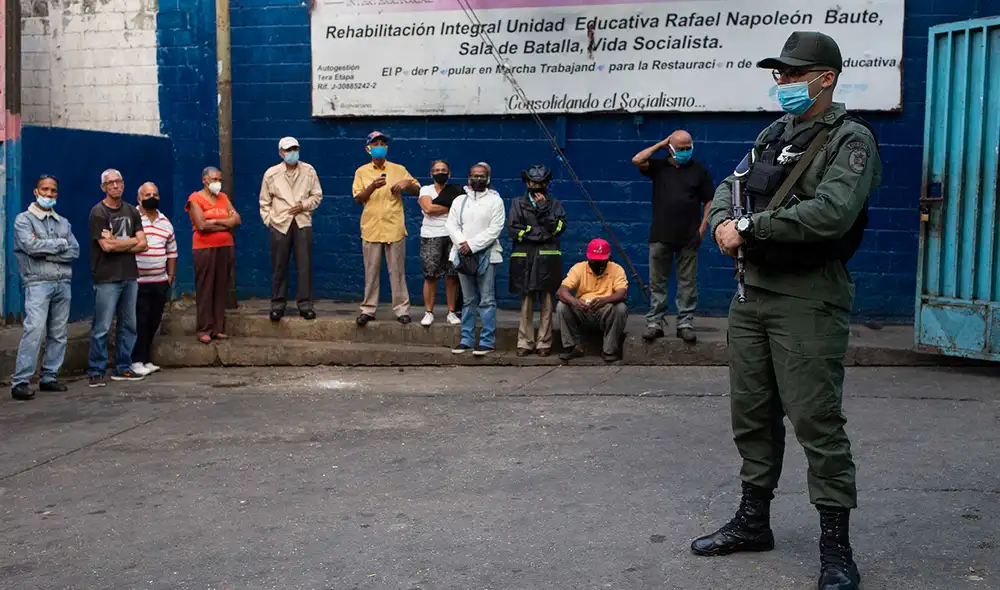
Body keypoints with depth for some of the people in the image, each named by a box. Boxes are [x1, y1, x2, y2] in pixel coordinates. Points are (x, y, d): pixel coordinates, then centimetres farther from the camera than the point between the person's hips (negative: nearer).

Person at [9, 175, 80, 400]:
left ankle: (49, 377, 12)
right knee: (34, 331, -15)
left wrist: (46, 252, -8)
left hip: (63, 284, 5)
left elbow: (75, 251, 4)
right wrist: (60, 243, -2)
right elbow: (31, 246, -13)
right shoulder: (24, 219, 4)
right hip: (38, 283, -5)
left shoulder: (63, 223, 17)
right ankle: (20, 382, -13)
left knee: (58, 334, 5)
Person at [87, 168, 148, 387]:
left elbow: (143, 245, 4)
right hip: (107, 278, -6)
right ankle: (95, 372, 1)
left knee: (128, 325, 10)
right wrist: (132, 241, -1)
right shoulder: (98, 212, -4)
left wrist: (117, 244, -10)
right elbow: (106, 246, -15)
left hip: (130, 276, 6)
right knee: (102, 328, -5)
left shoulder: (131, 211, 13)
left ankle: (123, 368, 19)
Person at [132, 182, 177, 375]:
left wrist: (171, 275, 14)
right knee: (139, 323, -3)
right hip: (137, 282, -5)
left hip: (160, 282, 5)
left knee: (153, 323, 9)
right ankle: (136, 361, 5)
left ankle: (147, 359, 19)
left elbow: (172, 251, 20)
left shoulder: (165, 222, 14)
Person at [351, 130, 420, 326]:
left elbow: (417, 191, 10)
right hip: (371, 229, 1)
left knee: (397, 271, 3)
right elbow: (358, 199, -1)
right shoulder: (362, 172, 7)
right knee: (371, 272, 5)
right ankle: (368, 309, 12)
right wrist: (372, 187, -18)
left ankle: (401, 309, 8)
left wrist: (407, 183, -12)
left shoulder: (398, 169, 6)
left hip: (394, 228, 0)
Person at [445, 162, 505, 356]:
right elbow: (451, 225, 6)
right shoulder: (460, 200, 14)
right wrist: (462, 243, -12)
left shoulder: (495, 201, 2)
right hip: (463, 255, 4)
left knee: (487, 300, -4)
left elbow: (495, 229, -8)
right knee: (468, 300, 10)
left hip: (487, 255, -4)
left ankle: (487, 341, -1)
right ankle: (467, 340, 15)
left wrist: (472, 245, -14)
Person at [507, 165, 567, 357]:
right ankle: (525, 343, 5)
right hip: (524, 259, 0)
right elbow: (513, 229, 0)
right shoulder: (518, 203, 14)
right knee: (526, 302, 0)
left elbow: (558, 228, -1)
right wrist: (542, 233, -4)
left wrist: (543, 207, -7)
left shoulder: (554, 204, 15)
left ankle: (544, 343, 4)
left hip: (548, 259, 0)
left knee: (547, 303, -1)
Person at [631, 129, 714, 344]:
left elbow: (709, 201, 7)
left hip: (689, 238, 0)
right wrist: (660, 145, -3)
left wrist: (703, 227, -2)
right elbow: (637, 160, -11)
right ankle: (655, 323, 11)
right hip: (660, 236, 0)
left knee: (687, 284, 4)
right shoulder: (659, 166, 6)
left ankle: (685, 324, 11)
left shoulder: (699, 170, 6)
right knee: (657, 283, 5)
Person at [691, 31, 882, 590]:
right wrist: (724, 223, -6)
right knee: (752, 414, 14)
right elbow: (730, 186, 17)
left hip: (808, 302, -8)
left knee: (818, 424, -5)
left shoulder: (851, 138, -8)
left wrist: (750, 227, -17)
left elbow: (832, 213, -23)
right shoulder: (774, 133, 16)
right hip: (752, 292, 8)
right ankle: (753, 522, 29)